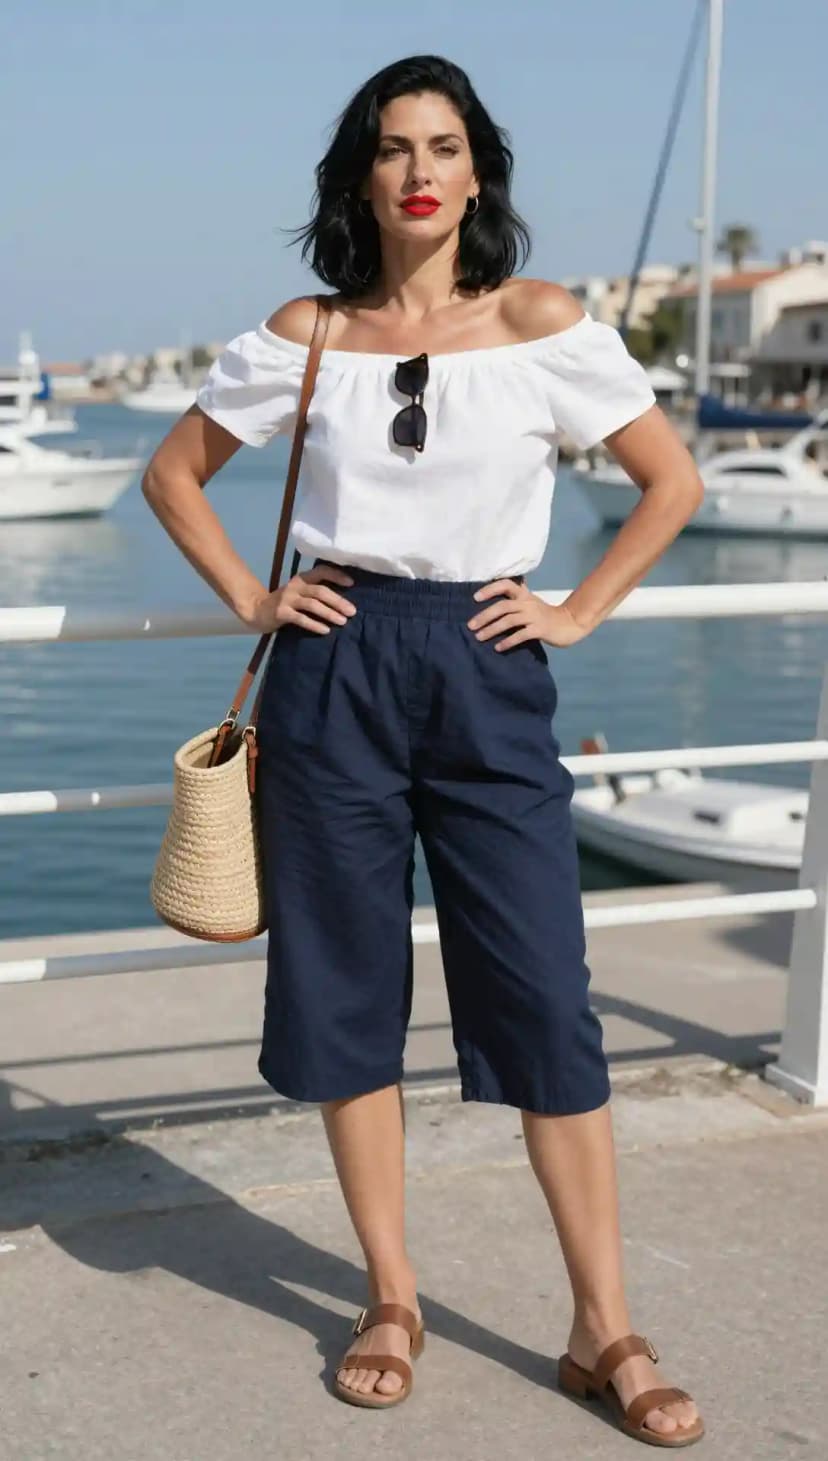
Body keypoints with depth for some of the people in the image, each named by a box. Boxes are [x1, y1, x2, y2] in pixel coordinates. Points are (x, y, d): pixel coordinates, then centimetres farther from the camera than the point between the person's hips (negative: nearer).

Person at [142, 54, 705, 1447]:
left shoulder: (541, 323, -1)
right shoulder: (302, 335, 3)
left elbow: (671, 481, 6)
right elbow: (174, 469, 14)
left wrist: (577, 611, 0)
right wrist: (252, 598, 4)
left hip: (488, 675, -1)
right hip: (334, 671, 2)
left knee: (545, 998, -3)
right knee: (347, 989, 6)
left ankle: (604, 1330, 8)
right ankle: (391, 1300, 21)